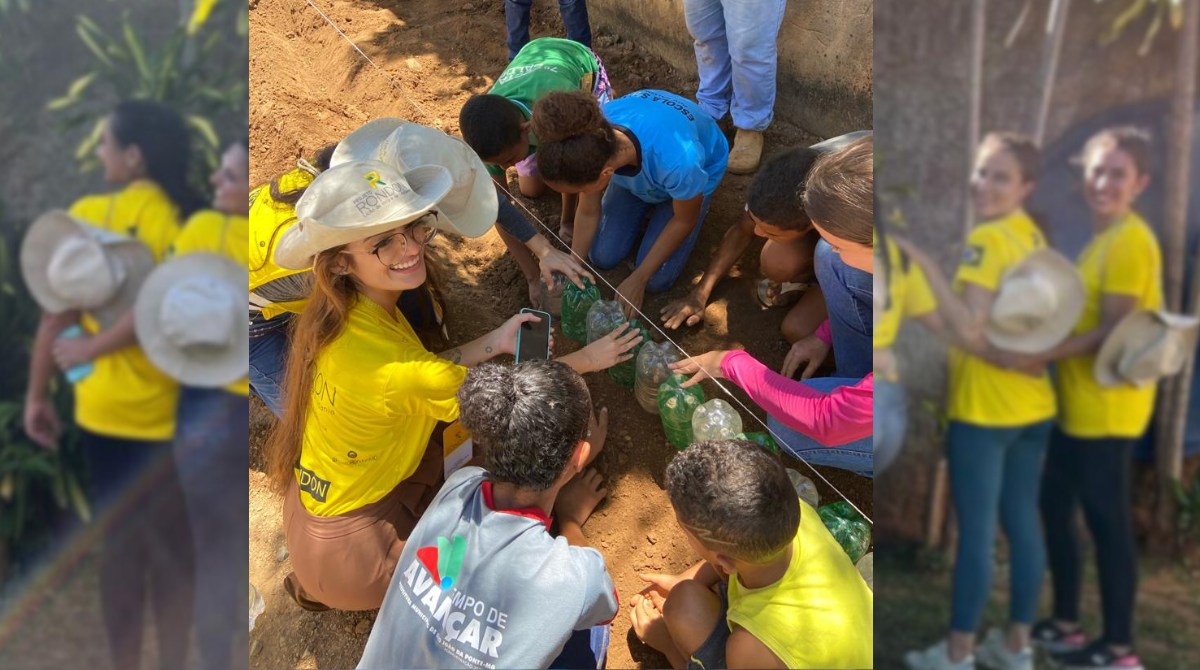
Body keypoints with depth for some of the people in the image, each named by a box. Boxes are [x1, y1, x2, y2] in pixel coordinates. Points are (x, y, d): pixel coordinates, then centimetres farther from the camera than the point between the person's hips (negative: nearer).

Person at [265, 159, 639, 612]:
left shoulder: (342, 313, -11)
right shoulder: (393, 370, -34)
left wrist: (497, 341, -3)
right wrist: (586, 359, -4)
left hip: (315, 498, 7)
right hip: (348, 552, -7)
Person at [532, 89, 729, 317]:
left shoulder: (678, 160, -47)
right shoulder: (590, 143, -35)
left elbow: (685, 220, -24)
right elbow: (587, 214, -15)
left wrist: (638, 280, -17)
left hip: (696, 168, -3)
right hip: (634, 167, 3)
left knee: (656, 279, -6)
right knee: (602, 257, 1)